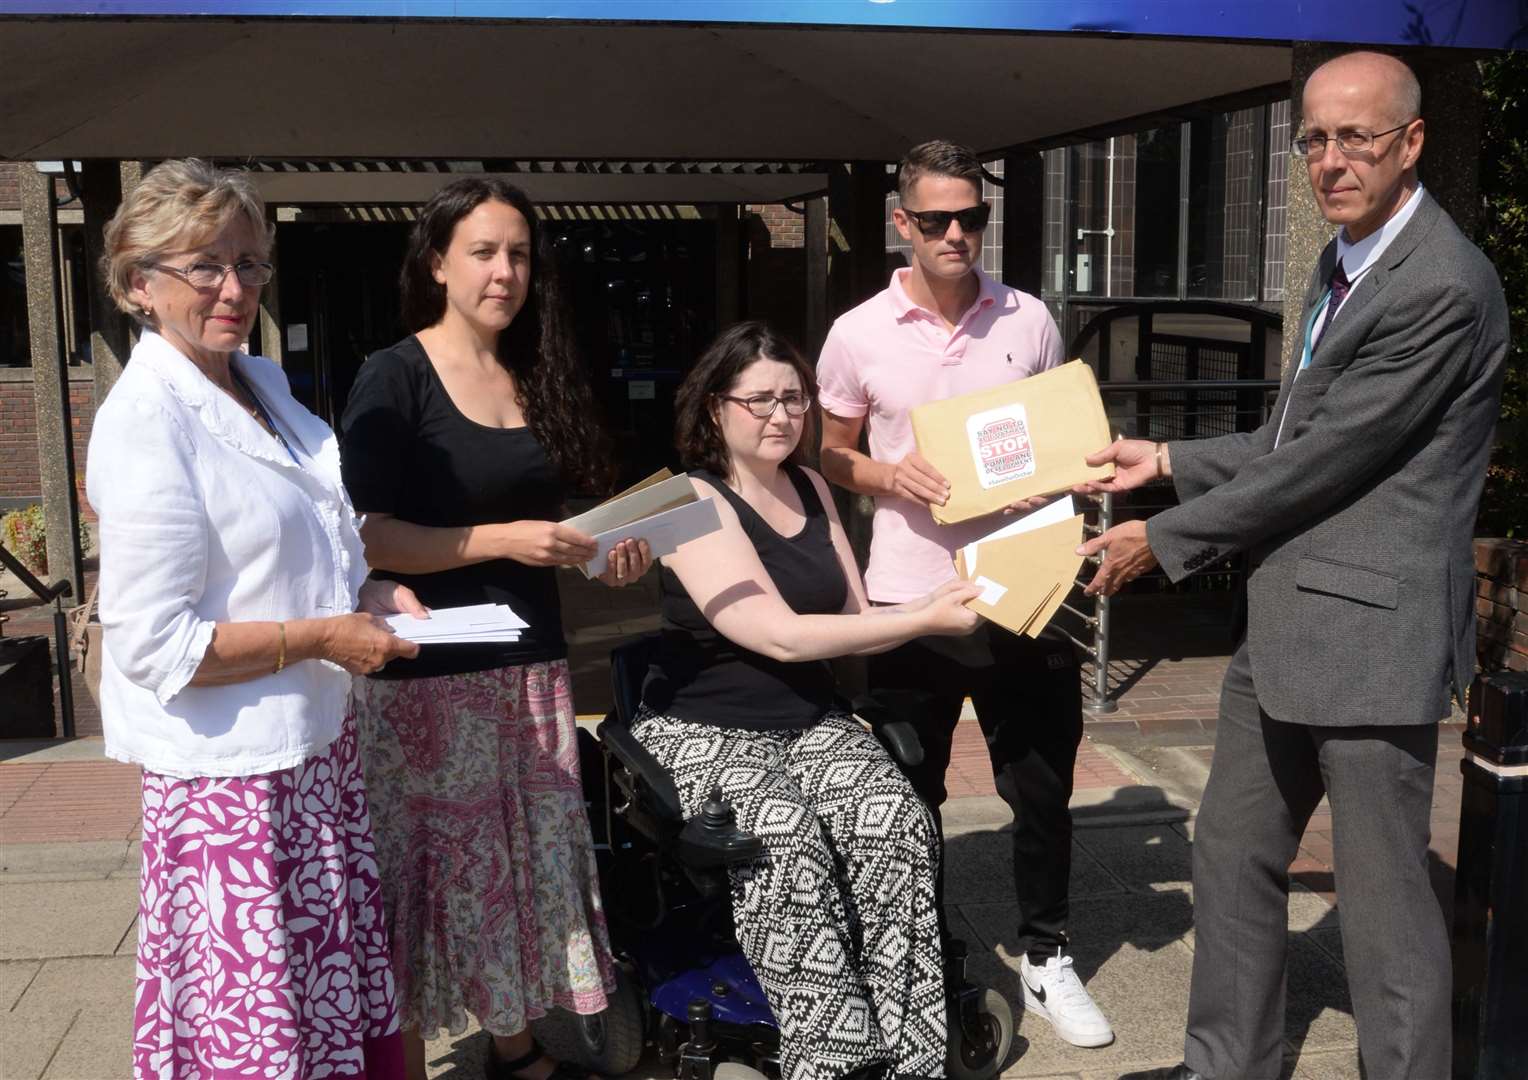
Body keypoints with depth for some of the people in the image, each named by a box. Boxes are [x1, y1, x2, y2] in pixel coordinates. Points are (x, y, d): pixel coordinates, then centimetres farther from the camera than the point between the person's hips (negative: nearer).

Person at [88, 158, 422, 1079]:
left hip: (318, 746, 8)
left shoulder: (265, 383, 8)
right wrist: (322, 638, -18)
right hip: (231, 779, -8)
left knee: (344, 997, 18)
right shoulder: (147, 423, -19)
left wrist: (371, 594, 5)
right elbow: (154, 645, -22)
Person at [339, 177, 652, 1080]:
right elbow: (366, 537, -14)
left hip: (533, 665, 6)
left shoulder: (535, 378, 12)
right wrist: (503, 541, -22)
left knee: (529, 864, 11)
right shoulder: (395, 378, -8)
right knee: (430, 875, 0)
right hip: (428, 674, -6)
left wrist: (600, 553, 1)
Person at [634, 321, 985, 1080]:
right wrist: (923, 619, -21)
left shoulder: (810, 488, 10)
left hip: (809, 723, 6)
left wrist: (929, 608, -10)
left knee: (898, 822, -23)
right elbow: (782, 636, -20)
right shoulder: (694, 501, -11)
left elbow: (854, 621, 10)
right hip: (704, 734, -5)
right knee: (786, 841, -34)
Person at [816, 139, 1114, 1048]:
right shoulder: (859, 335, -3)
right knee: (910, 796, 12)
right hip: (911, 596, -1)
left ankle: (1046, 958, 30)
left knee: (1043, 785, 10)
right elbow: (831, 456, 7)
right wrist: (891, 476, -13)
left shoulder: (1031, 321, 2)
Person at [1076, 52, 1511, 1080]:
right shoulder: (1343, 263, 14)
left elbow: (1325, 461, -19)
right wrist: (1168, 459, 14)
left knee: (1384, 898, 2)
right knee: (1234, 858, 18)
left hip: (1372, 631, -10)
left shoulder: (1443, 286, -18)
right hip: (1285, 626, 10)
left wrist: (1166, 538, -10)